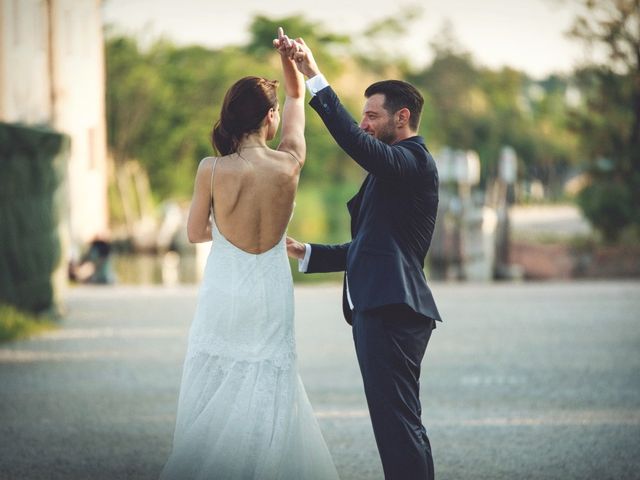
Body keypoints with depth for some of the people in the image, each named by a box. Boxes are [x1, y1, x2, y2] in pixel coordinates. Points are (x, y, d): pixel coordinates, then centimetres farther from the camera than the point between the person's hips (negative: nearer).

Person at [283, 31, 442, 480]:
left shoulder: (414, 161, -9)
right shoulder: (392, 170, 23)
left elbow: (355, 141, -27)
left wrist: (315, 77, -26)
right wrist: (306, 252, 17)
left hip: (393, 313, -11)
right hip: (380, 309, 11)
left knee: (398, 425, -12)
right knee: (399, 426, 13)